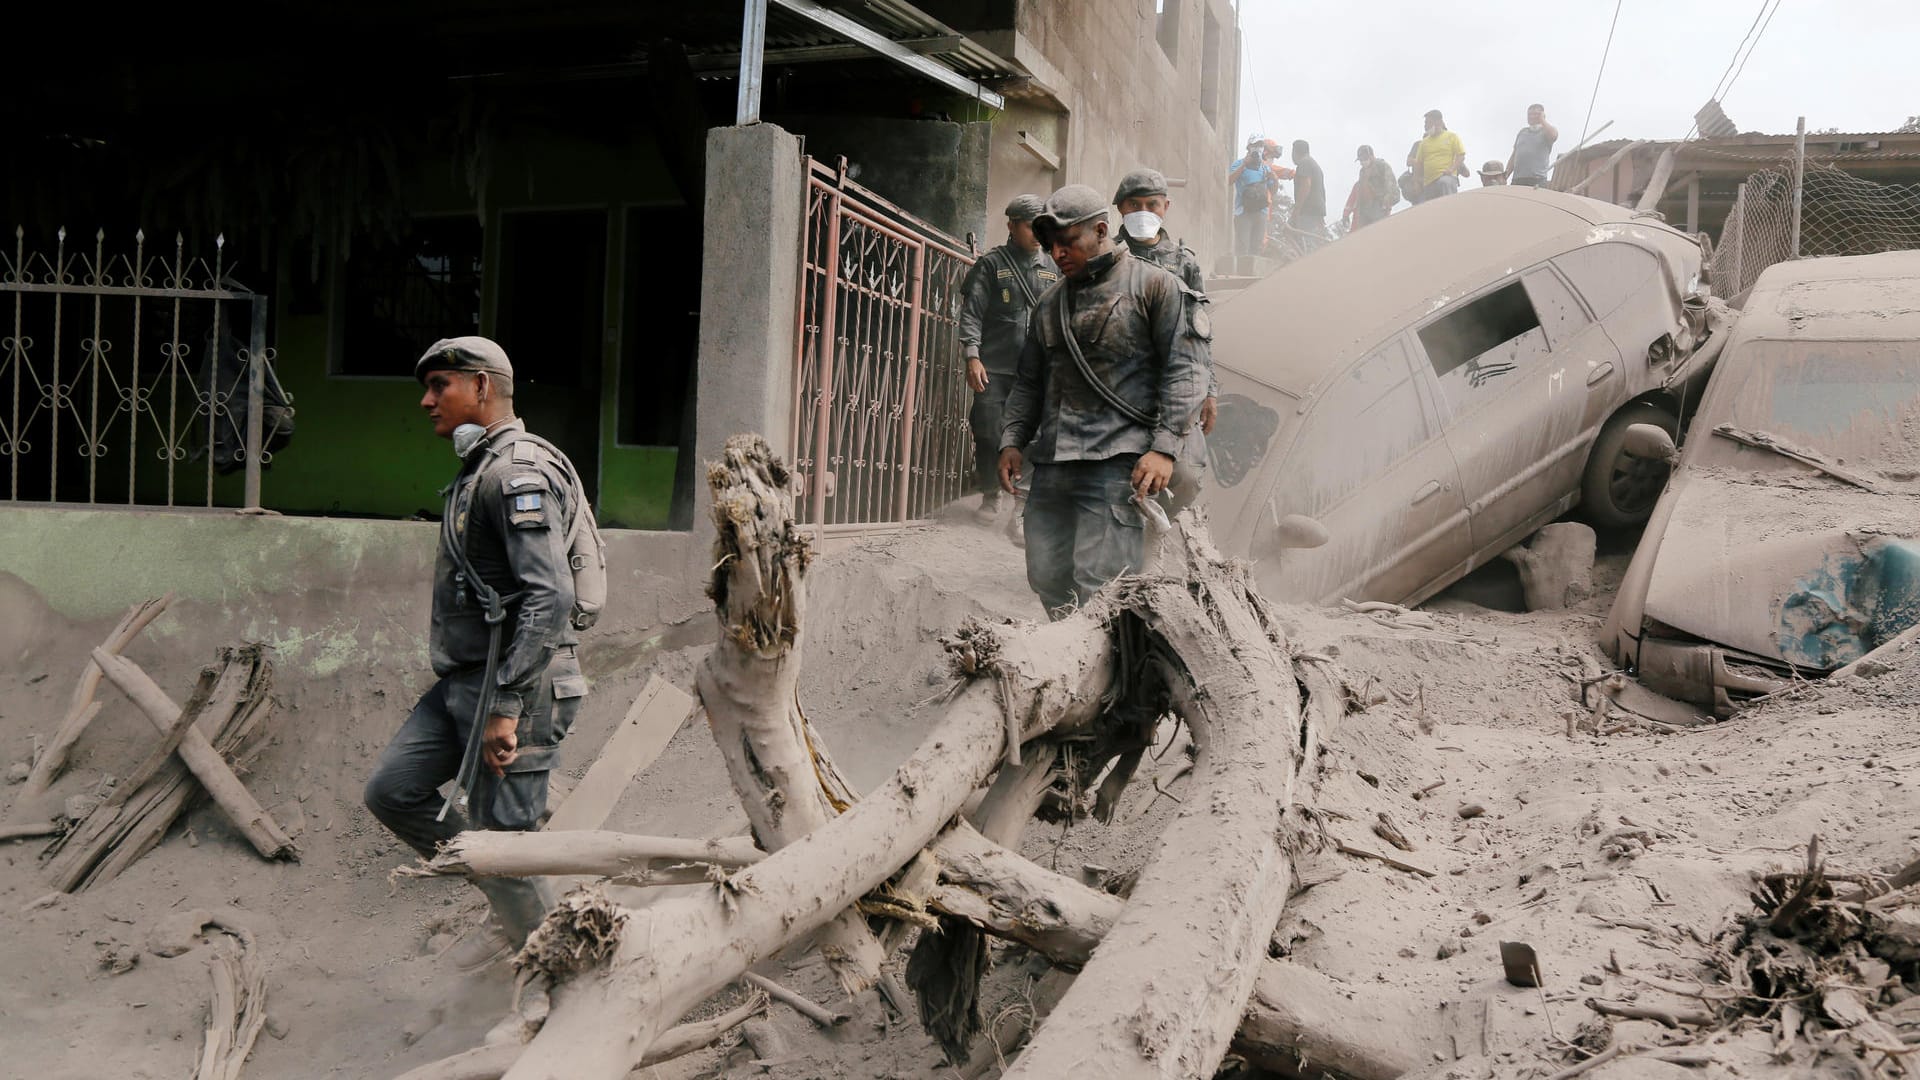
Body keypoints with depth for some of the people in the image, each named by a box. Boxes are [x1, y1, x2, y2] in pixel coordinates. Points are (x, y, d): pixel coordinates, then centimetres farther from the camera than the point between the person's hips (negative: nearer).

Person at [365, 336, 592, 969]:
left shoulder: (518, 473, -15)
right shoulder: (477, 471, 18)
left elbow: (551, 596, -25)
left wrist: (506, 706, -27)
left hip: (515, 687, -10)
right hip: (462, 682, 10)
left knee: (500, 838, -4)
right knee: (392, 790, 9)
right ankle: (512, 916, 20)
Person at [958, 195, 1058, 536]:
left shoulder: (1053, 268, 13)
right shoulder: (991, 264, 3)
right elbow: (972, 313, -2)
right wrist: (973, 356, -12)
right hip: (994, 368, -2)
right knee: (989, 435, 1)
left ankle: (1022, 509, 0)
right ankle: (990, 496, 22)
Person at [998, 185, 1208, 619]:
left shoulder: (1154, 286, 2)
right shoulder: (1050, 303, 21)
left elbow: (1185, 371, -5)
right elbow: (1029, 382, 28)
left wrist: (1165, 448, -15)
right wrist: (1012, 440, 13)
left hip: (1118, 461, -6)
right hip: (1052, 464, 7)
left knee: (1097, 587, -13)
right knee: (1047, 579, 3)